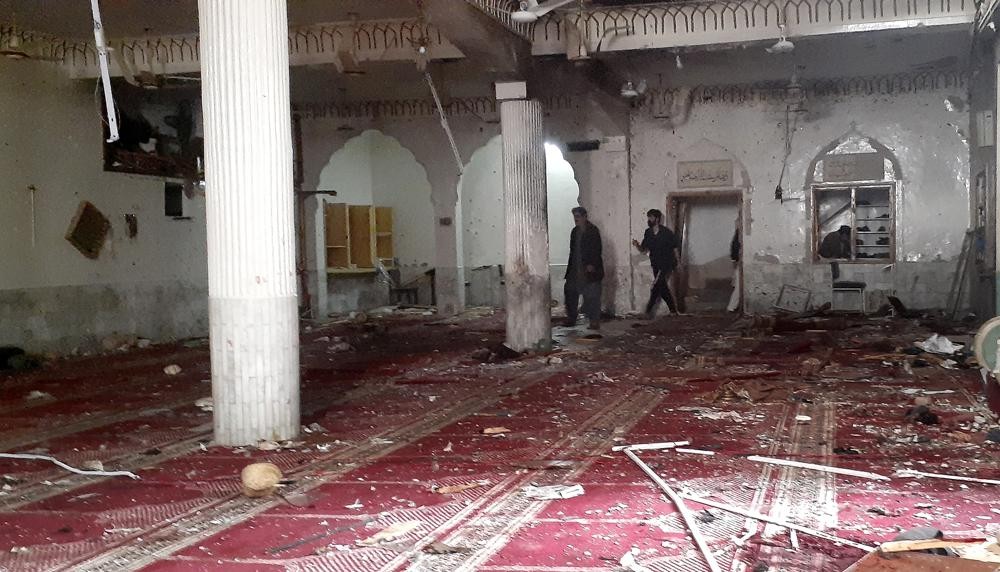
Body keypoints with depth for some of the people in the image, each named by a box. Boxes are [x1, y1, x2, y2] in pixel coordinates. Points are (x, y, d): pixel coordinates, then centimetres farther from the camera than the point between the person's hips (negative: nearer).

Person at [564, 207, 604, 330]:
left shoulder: (593, 231, -7)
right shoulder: (574, 231, 15)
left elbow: (597, 250, -13)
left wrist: (592, 264, -20)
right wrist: (571, 266, 13)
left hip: (590, 270, -7)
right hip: (575, 269, 7)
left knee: (592, 295, -4)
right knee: (570, 292, 7)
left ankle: (595, 321, 0)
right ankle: (571, 318, 16)